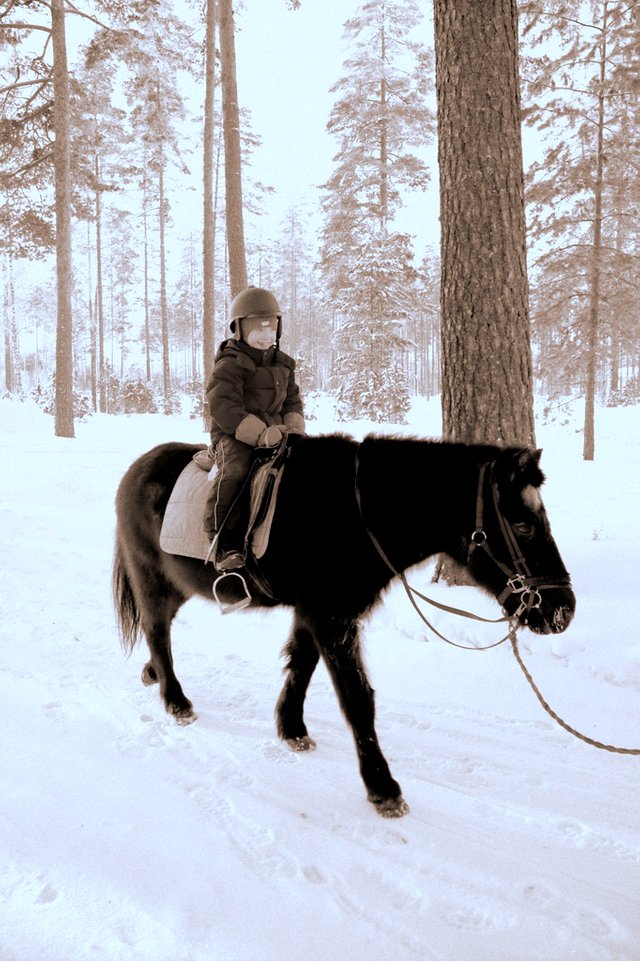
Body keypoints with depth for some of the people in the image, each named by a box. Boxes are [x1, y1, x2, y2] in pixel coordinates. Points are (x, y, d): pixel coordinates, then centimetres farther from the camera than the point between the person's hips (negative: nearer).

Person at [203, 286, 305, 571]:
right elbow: (224, 409, -17)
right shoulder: (229, 365, -5)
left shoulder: (283, 365, 19)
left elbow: (293, 401, 23)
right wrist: (261, 433, -26)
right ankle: (225, 546, -29)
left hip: (275, 435, 6)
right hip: (233, 436, -6)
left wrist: (294, 428, -1)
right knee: (235, 471, -35)